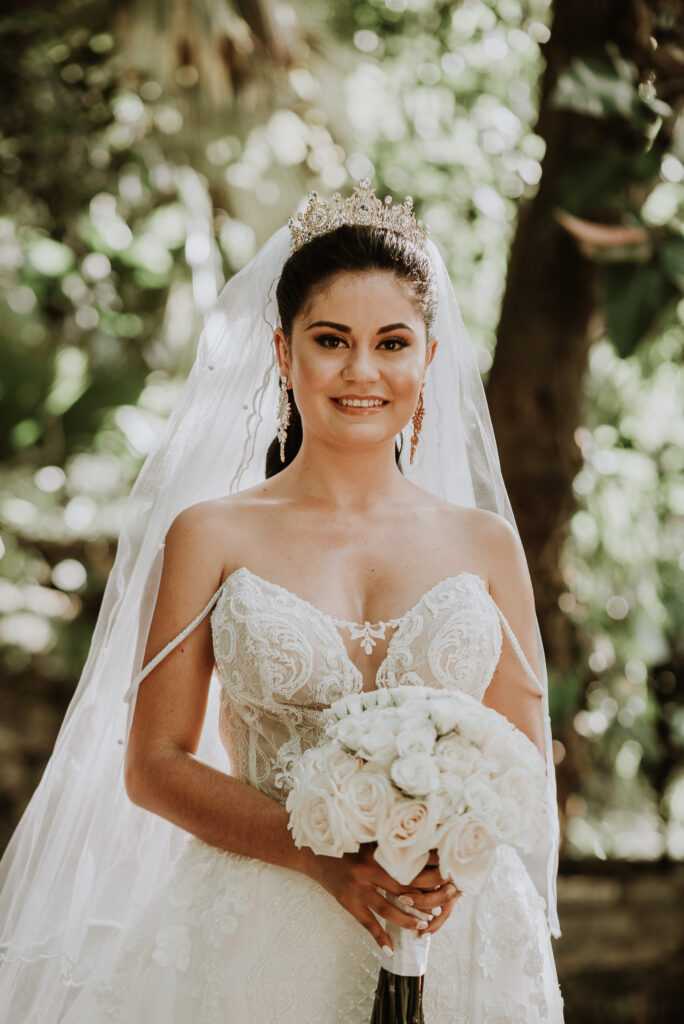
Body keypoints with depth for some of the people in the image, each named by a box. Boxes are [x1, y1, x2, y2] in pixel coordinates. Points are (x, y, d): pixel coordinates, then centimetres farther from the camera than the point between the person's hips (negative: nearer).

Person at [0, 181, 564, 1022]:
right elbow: (153, 765, -3)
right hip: (261, 942, -2)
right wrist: (321, 854, -15)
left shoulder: (486, 544, 6)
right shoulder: (211, 535, 0)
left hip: (460, 942, 2)